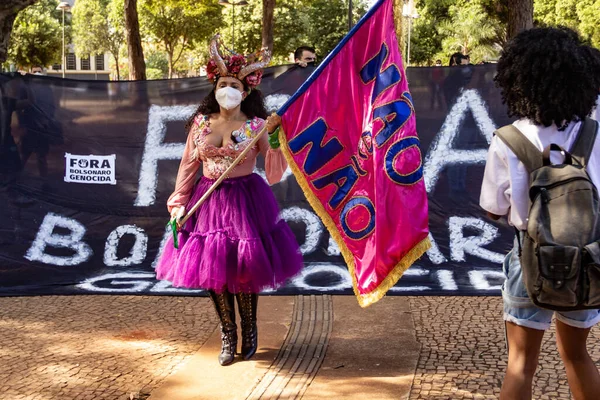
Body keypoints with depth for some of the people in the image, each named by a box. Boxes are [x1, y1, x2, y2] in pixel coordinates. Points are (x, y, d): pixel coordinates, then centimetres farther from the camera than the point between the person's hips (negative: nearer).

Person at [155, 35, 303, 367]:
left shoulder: (256, 126, -4)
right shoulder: (201, 123, 5)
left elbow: (274, 172, -8)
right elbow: (188, 165, 9)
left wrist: (274, 136, -20)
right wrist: (179, 203, 3)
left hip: (246, 200, -3)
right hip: (209, 201, 3)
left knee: (243, 267, 0)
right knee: (211, 266, 3)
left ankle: (249, 330, 23)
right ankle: (227, 335, 20)